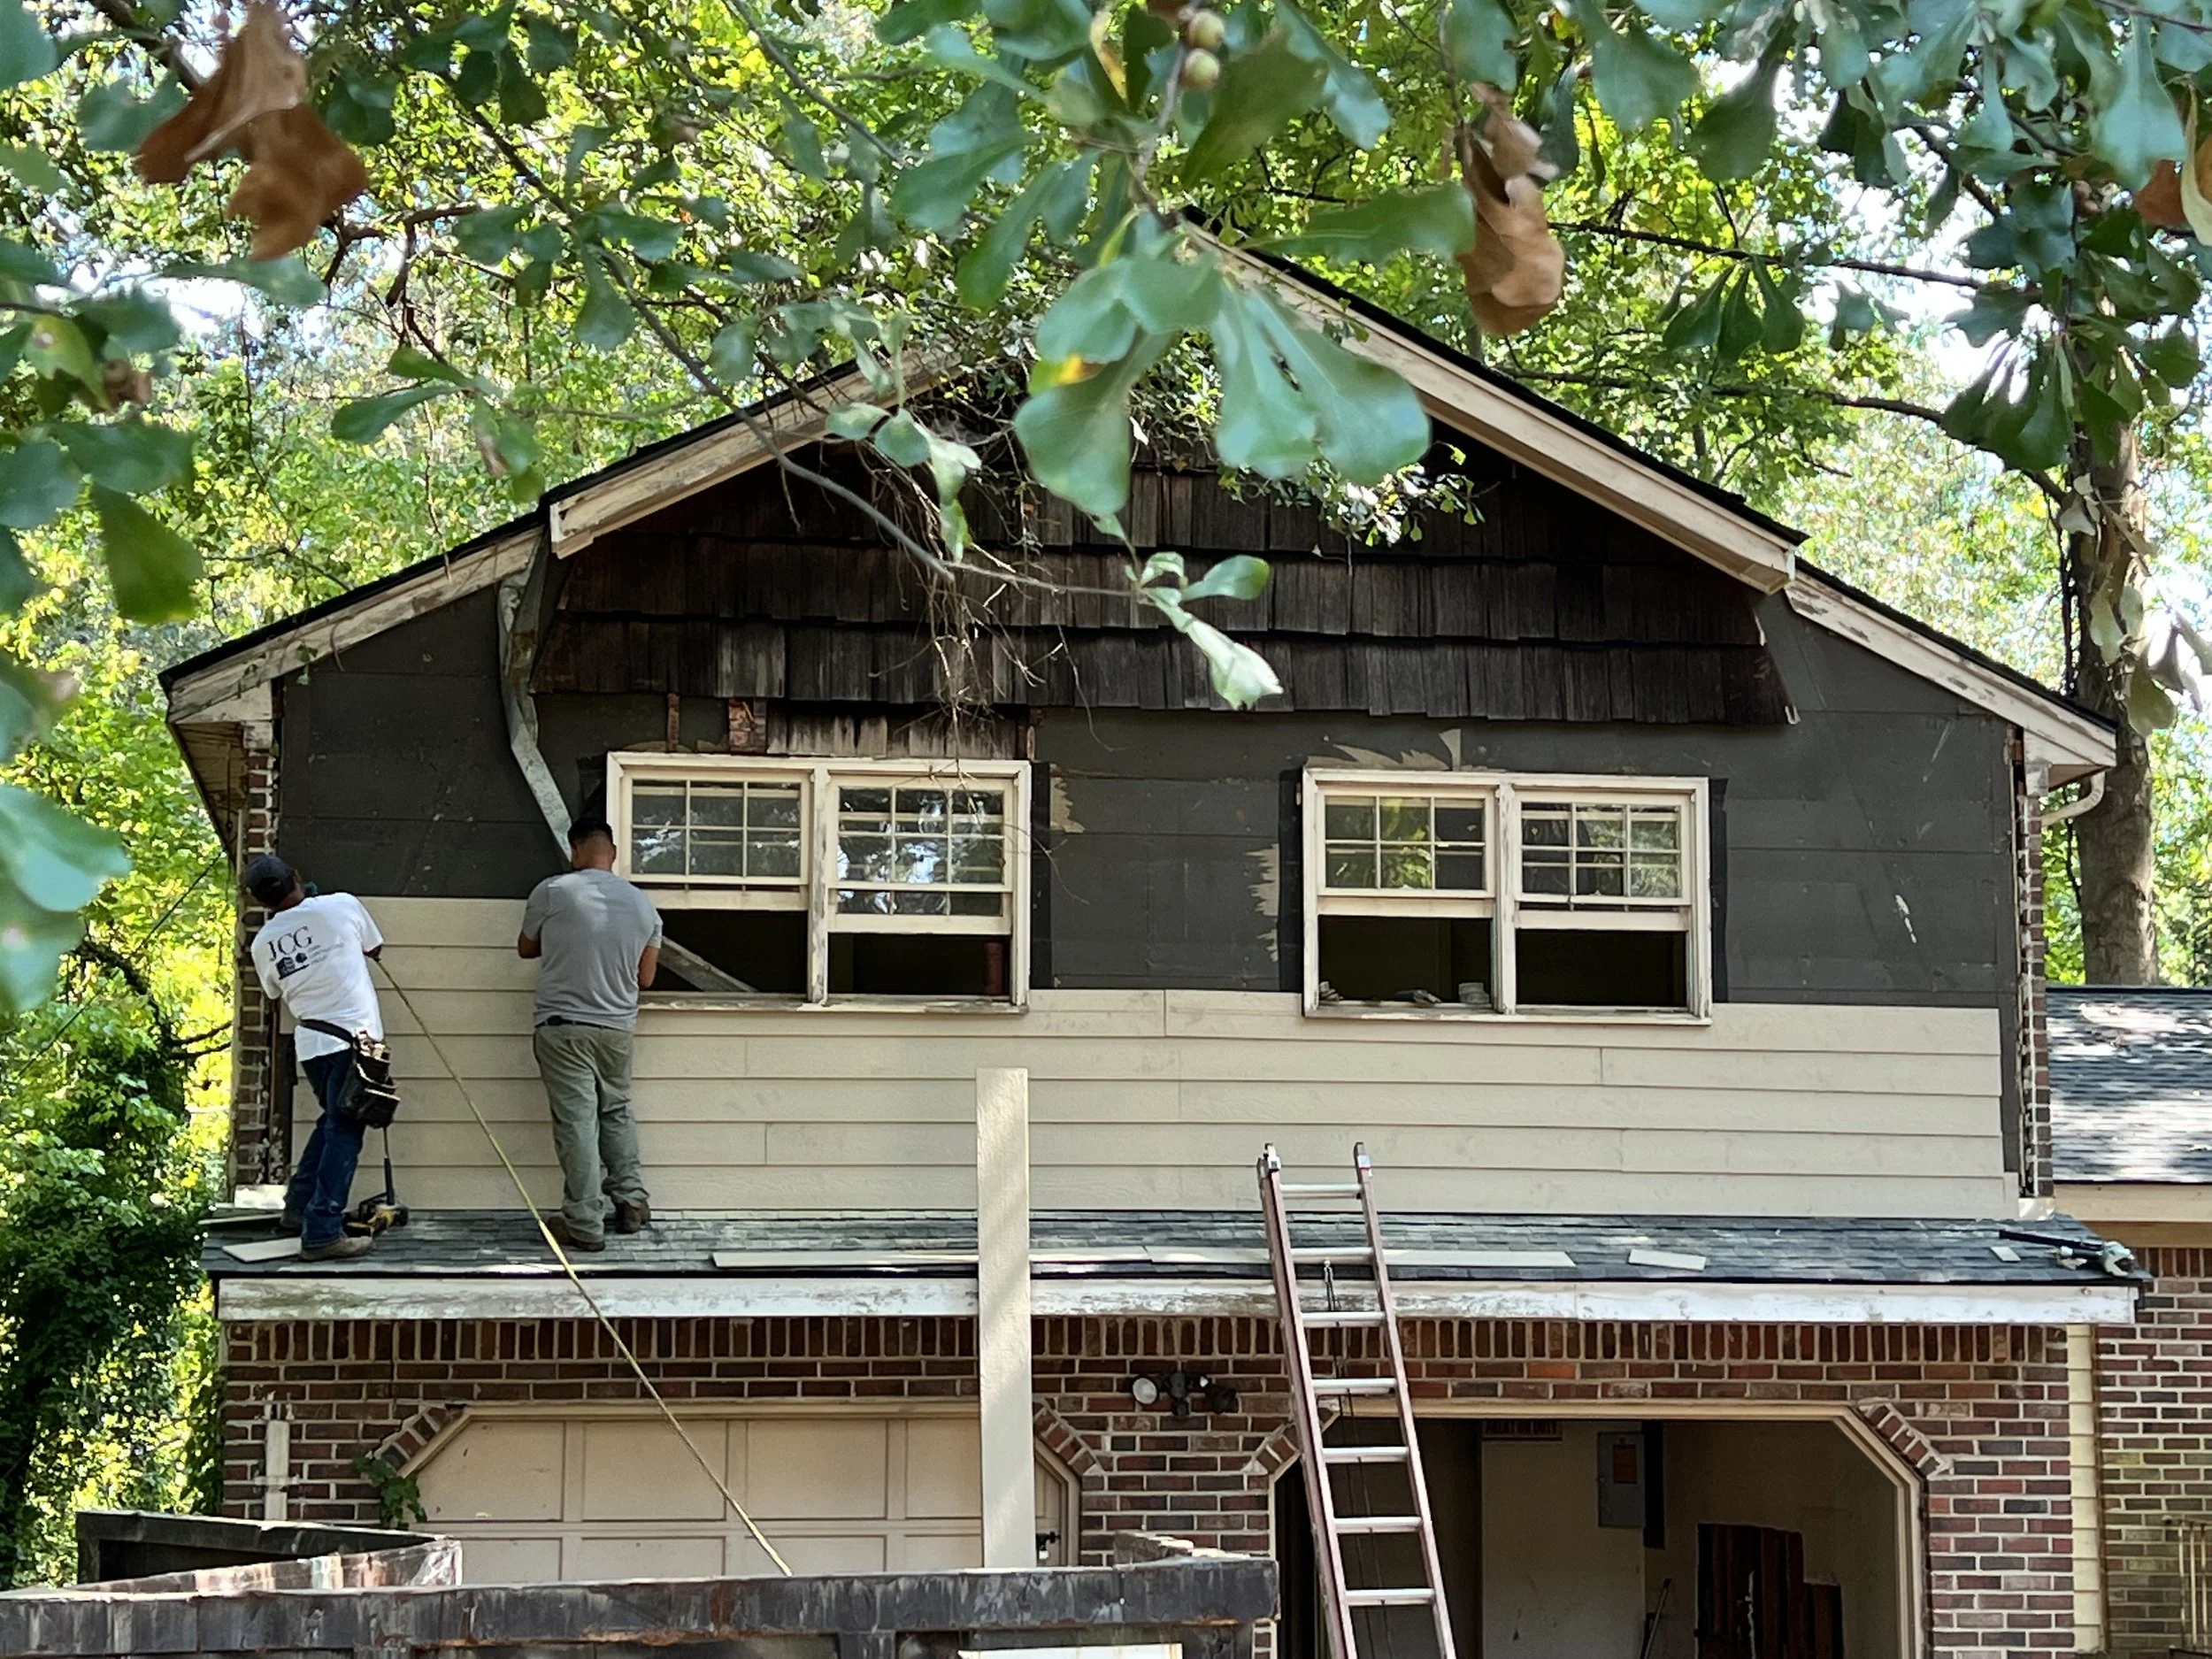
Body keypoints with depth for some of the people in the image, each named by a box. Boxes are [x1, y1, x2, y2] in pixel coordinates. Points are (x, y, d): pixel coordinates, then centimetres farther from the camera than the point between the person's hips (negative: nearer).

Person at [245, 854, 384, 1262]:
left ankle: (299, 1208, 28)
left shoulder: (263, 943, 7)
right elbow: (375, 949, 15)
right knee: (344, 1133, -3)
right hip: (354, 1036, -5)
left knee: (334, 1122, 25)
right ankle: (322, 1234, -7)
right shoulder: (342, 906, -2)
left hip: (310, 1044, 5)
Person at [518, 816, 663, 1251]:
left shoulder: (552, 892, -8)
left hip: (563, 1027, -4)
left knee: (577, 1122, -3)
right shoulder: (642, 905, 3)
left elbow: (526, 948, 9)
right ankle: (631, 1201, 21)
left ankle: (585, 1226, -4)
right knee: (616, 1112, 22)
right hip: (617, 1027, 4)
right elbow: (645, 978, 10)